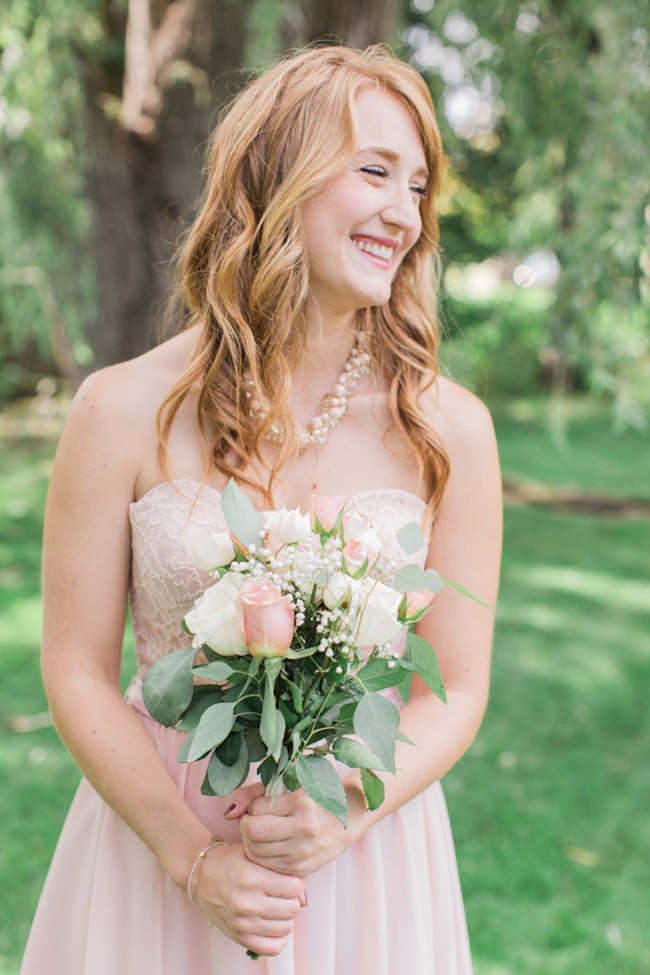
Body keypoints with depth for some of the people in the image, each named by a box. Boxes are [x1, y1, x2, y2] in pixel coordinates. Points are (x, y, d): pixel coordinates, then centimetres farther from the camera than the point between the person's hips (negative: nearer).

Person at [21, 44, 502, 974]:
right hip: (157, 832, -1)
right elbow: (78, 673, -6)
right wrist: (193, 857, -14)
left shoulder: (449, 430, -8)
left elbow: (458, 688, -3)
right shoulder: (125, 412, -11)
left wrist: (347, 812, -17)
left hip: (364, 854, 1)